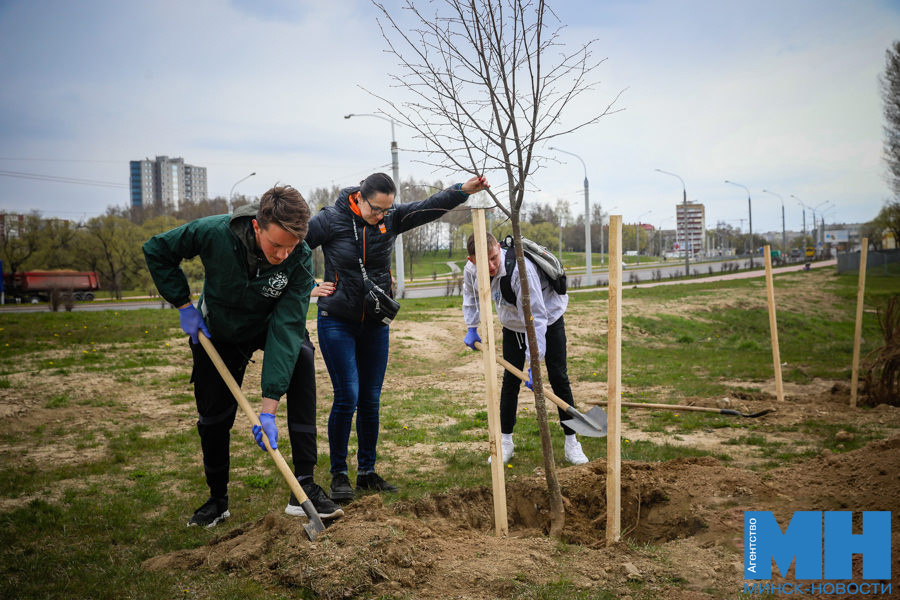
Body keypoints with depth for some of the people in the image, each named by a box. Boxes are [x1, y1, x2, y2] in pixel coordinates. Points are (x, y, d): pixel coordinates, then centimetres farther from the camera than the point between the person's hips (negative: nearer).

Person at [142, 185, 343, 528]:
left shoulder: (300, 259, -32)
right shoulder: (214, 233, -33)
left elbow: (286, 329, -37)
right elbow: (156, 250, -14)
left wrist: (269, 407, -40)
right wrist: (184, 305, -18)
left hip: (270, 328, 0)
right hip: (217, 332, 1)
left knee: (302, 356, -30)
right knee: (213, 418, 4)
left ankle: (304, 485, -26)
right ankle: (217, 500, 30)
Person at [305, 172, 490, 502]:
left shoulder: (391, 219, -1)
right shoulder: (331, 220, -10)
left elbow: (430, 206, -12)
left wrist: (463, 190, -26)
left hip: (375, 324, 4)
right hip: (337, 322, -4)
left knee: (371, 400, 8)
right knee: (347, 397, -9)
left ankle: (367, 472, 20)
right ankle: (339, 474, 7)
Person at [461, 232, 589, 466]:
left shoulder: (520, 269, -41)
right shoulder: (471, 270, -21)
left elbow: (536, 317, -39)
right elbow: (470, 296, 7)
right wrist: (472, 328, 3)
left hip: (548, 317, -4)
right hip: (513, 323, 5)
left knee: (558, 376, -4)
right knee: (510, 379, 4)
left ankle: (571, 443, 8)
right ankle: (505, 443, 14)